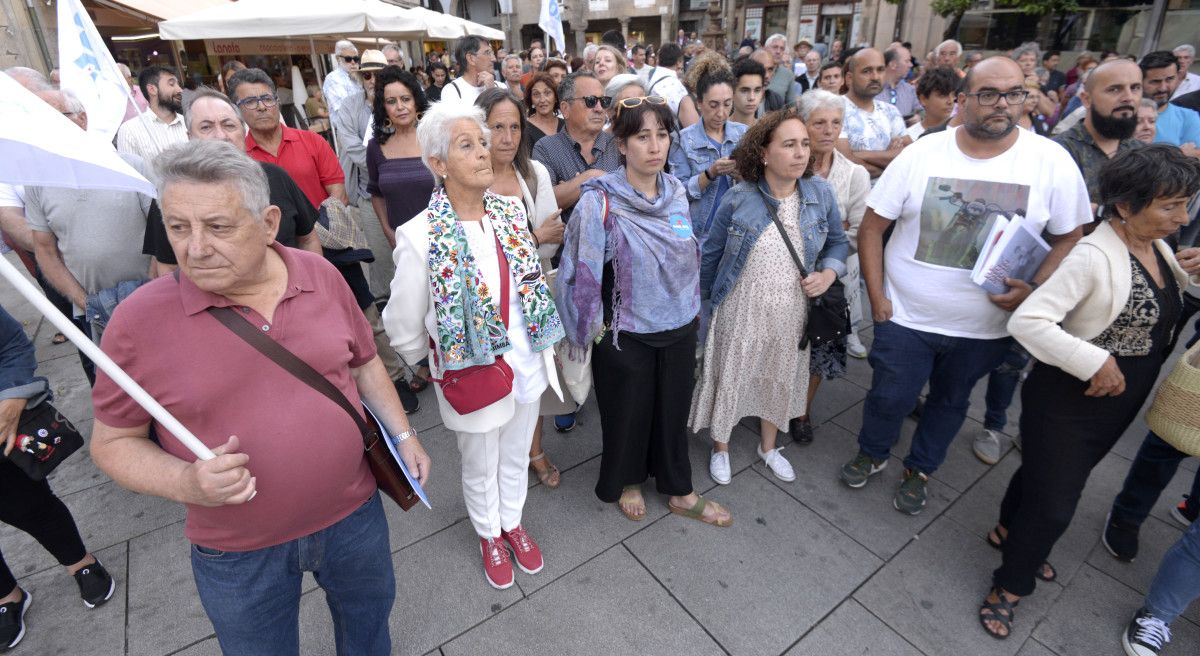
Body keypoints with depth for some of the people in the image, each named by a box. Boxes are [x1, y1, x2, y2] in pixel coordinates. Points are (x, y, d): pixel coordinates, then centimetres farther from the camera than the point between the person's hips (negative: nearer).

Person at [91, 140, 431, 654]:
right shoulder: (139, 319, -17)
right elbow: (113, 442, -7)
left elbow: (363, 362, 5)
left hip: (354, 513, 2)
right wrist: (185, 483, -24)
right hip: (238, 553, -2)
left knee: (369, 615, 28)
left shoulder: (322, 276, -9)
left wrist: (403, 434, 4)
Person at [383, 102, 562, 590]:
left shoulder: (512, 211, -6)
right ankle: (489, 536, 49)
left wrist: (541, 344, 12)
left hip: (526, 363, 4)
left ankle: (513, 524, 52)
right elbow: (404, 328, -12)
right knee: (481, 468, 20)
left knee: (516, 457, 24)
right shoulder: (420, 236, -22)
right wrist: (432, 364, 2)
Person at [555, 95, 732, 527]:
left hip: (679, 329, 5)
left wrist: (694, 308, 15)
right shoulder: (600, 202, -18)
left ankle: (679, 491, 40)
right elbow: (583, 272, -15)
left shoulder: (676, 192, 0)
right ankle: (626, 481, 44)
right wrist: (594, 328, -9)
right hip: (626, 336, -4)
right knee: (628, 412, 15)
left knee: (673, 410, 18)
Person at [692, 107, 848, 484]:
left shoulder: (821, 194, -6)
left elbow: (838, 243, 9)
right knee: (730, 377, 10)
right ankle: (720, 448, 37)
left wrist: (828, 274, -11)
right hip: (742, 311, -3)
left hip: (791, 313, 3)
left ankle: (769, 446, 45)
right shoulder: (739, 200, -14)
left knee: (781, 379, 19)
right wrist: (698, 298, 5)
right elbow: (711, 253, -2)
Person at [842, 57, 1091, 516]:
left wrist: (1035, 290, -17)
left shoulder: (1053, 162, -7)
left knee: (950, 402, 19)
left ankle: (920, 469, 44)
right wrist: (877, 297, -9)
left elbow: (1068, 237, 1)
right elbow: (872, 226, -5)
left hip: (985, 327, 2)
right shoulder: (921, 154, -9)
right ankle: (872, 453, 40)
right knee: (889, 397, 9)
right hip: (906, 317, -1)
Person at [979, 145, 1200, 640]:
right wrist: (1096, 363, -30)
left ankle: (1009, 531, 51)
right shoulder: (1095, 255, -25)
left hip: (1119, 401, 8)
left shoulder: (1157, 246, 2)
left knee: (1047, 473, 26)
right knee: (1054, 505, 3)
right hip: (1068, 400, -8)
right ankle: (1010, 585, 26)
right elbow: (1026, 321, -33)